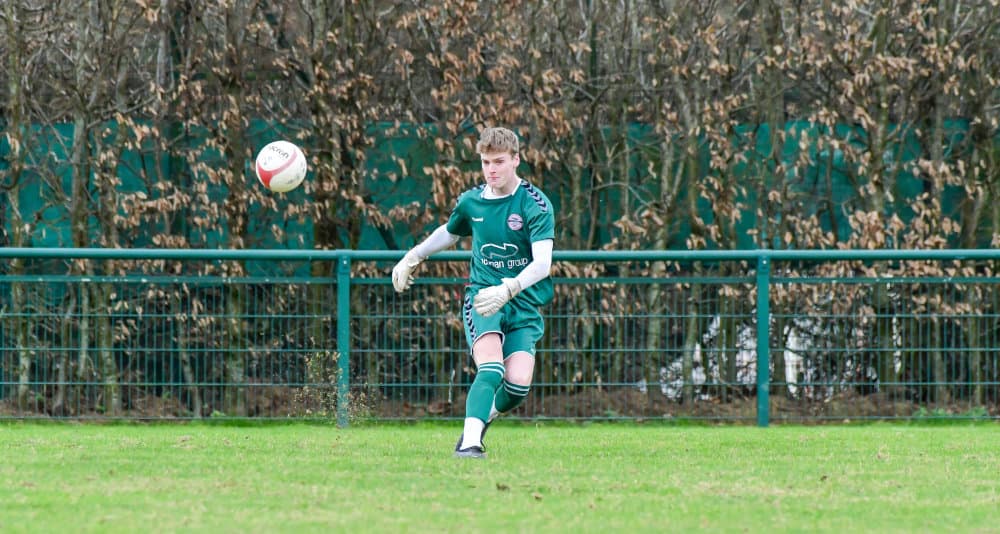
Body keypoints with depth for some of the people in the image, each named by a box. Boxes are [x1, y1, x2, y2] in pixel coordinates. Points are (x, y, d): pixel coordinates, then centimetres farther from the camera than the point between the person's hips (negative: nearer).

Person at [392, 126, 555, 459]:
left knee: (518, 384, -16)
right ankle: (469, 442, -32)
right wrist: (411, 258, 27)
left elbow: (542, 264, -20)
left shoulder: (536, 206, -9)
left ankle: (485, 417, 16)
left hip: (524, 304, -1)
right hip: (482, 297, 1)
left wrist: (508, 289, -35)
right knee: (491, 369, -26)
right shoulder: (471, 202, 5)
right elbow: (449, 233, 29)